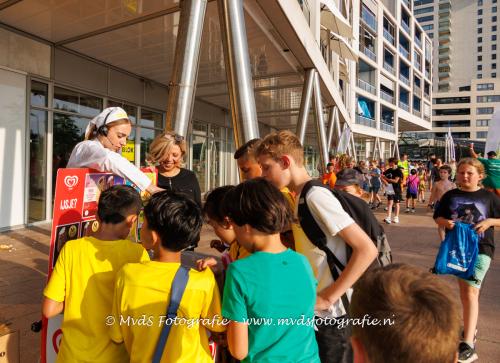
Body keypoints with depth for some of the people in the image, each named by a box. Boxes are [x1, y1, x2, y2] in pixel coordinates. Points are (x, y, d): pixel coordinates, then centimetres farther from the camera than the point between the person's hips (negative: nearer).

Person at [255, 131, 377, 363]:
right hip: (312, 311, 8)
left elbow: (367, 249, -25)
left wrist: (328, 297, -22)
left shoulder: (316, 196, -21)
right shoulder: (301, 197, 6)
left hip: (331, 315, -8)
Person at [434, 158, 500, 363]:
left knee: (470, 291, -12)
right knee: (463, 289, 16)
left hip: (480, 249, -3)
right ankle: (471, 326, 38)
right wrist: (445, 222, -15)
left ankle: (468, 344, -10)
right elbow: (438, 217, 6)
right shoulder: (450, 196, 3)